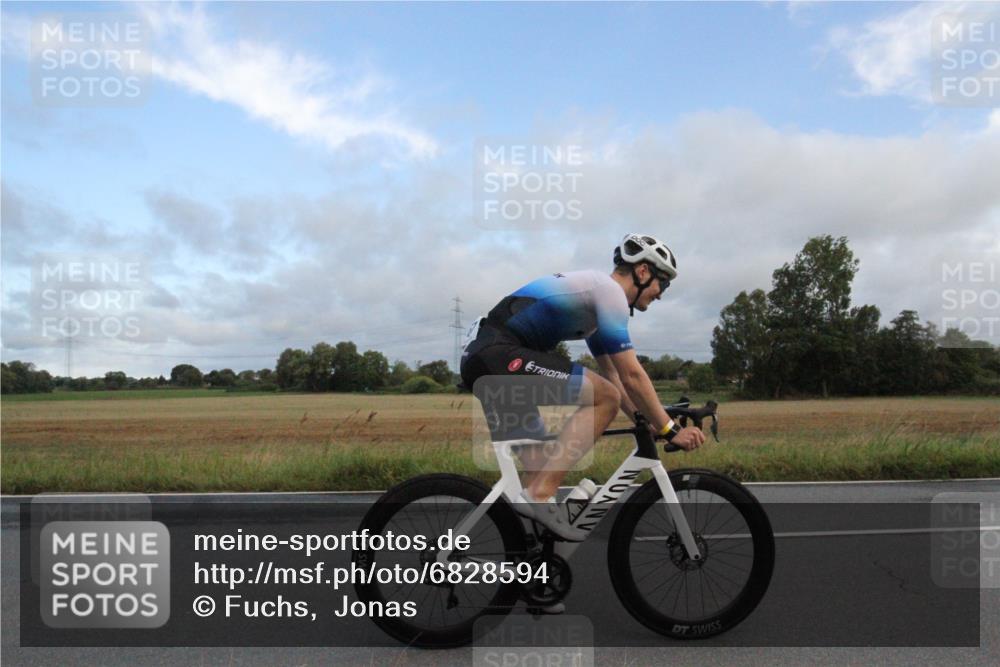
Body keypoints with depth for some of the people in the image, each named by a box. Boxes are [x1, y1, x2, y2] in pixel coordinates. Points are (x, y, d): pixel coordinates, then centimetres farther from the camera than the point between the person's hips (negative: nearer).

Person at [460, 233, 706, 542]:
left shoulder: (594, 291, 25)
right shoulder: (610, 290, -5)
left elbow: (611, 373, 28)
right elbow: (632, 376, -10)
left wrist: (645, 422, 25)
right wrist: (671, 430, -1)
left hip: (480, 357, 11)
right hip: (501, 354, -11)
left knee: (540, 465, 16)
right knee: (605, 398, -14)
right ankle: (540, 497, -16)